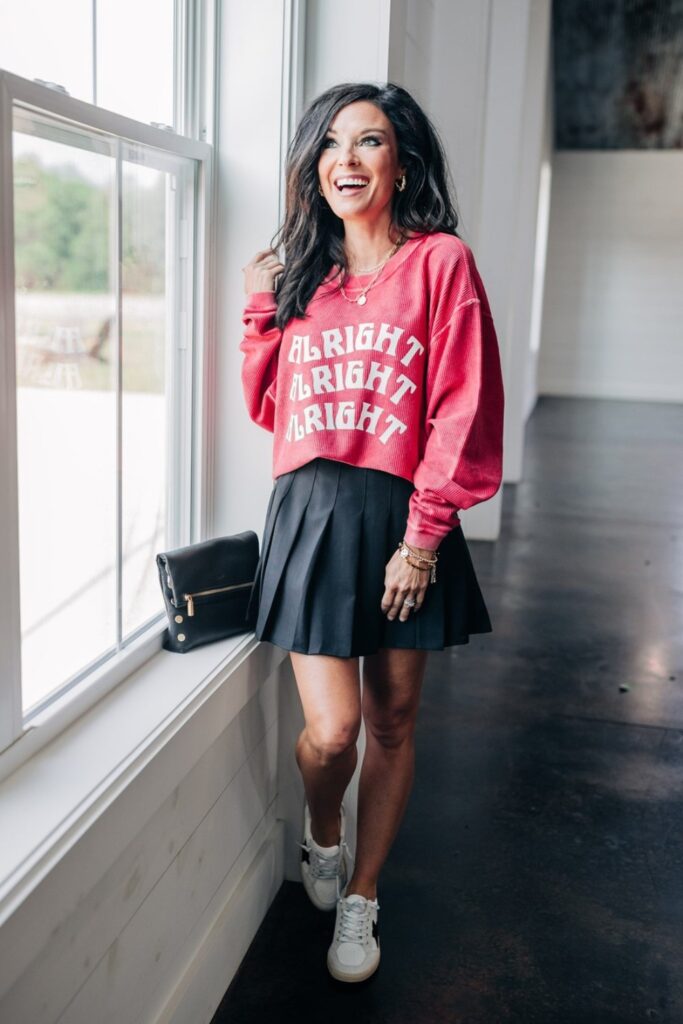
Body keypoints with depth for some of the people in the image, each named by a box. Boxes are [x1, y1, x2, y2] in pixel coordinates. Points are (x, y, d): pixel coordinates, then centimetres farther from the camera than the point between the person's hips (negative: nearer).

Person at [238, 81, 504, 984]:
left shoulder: (441, 261, -2)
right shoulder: (301, 273, 12)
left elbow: (461, 409, -8)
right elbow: (268, 407, 15)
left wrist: (424, 536, -13)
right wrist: (261, 308, 6)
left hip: (402, 513, -1)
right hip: (310, 511, 2)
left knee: (393, 719, 10)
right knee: (333, 727, -6)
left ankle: (359, 900, 29)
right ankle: (321, 834, 30)